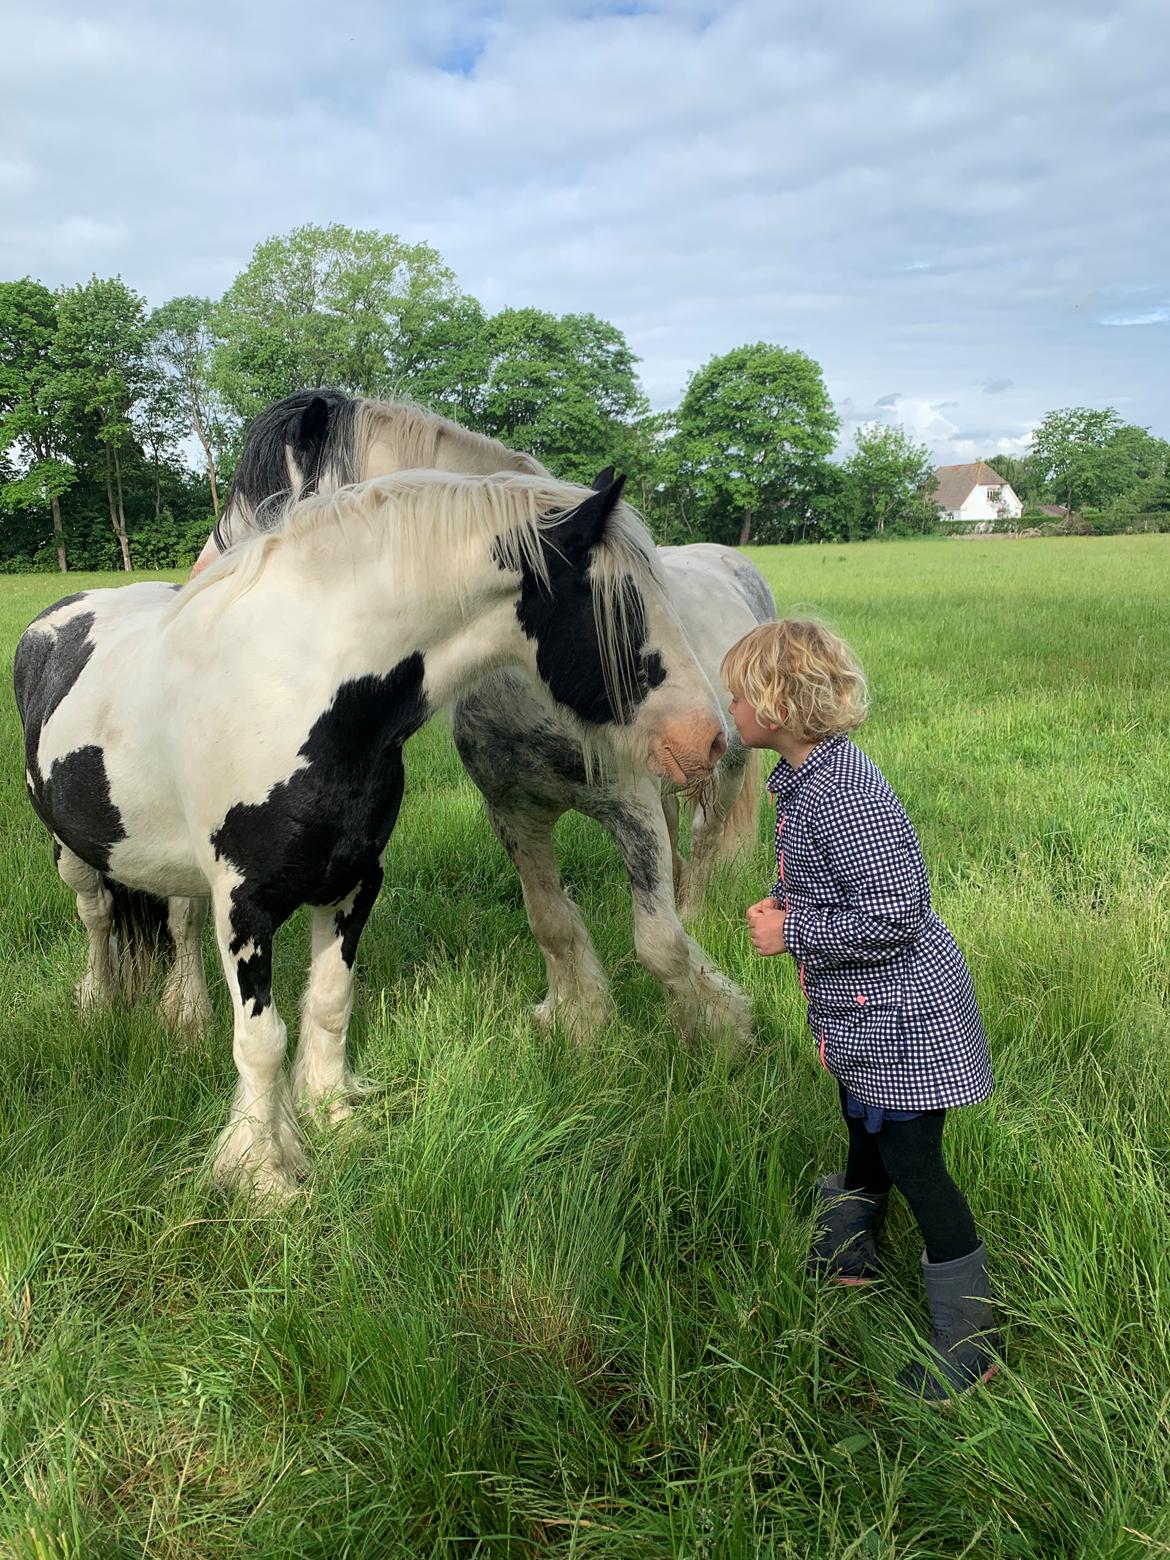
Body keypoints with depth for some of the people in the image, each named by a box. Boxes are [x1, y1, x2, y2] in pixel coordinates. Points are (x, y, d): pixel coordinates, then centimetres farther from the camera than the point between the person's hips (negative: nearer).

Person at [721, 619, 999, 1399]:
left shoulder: (842, 794, -29)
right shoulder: (806, 776, 3)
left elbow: (896, 913, -28)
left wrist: (791, 933, -20)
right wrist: (786, 902, 0)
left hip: (899, 1011, -10)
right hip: (861, 1012, 10)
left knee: (913, 1162, 2)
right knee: (868, 1137, 27)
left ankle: (971, 1341, 20)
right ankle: (848, 1257, 50)